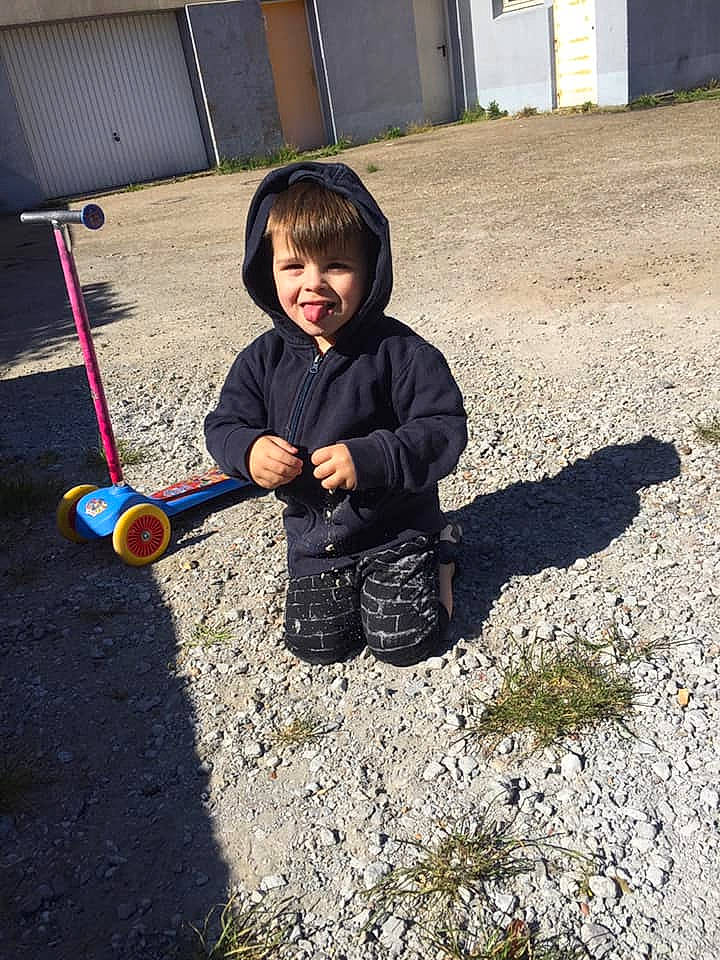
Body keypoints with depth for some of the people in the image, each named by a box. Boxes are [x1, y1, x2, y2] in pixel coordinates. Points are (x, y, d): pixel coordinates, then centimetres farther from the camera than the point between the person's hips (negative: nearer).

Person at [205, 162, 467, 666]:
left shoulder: (398, 351, -20)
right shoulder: (264, 358, -7)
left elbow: (444, 428, -22)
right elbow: (224, 425, -1)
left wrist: (369, 458, -36)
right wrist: (249, 450, -26)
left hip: (395, 525, -3)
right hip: (313, 535, 4)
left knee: (403, 642, -3)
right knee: (316, 643, 6)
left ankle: (439, 556, 24)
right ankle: (343, 579, 34)